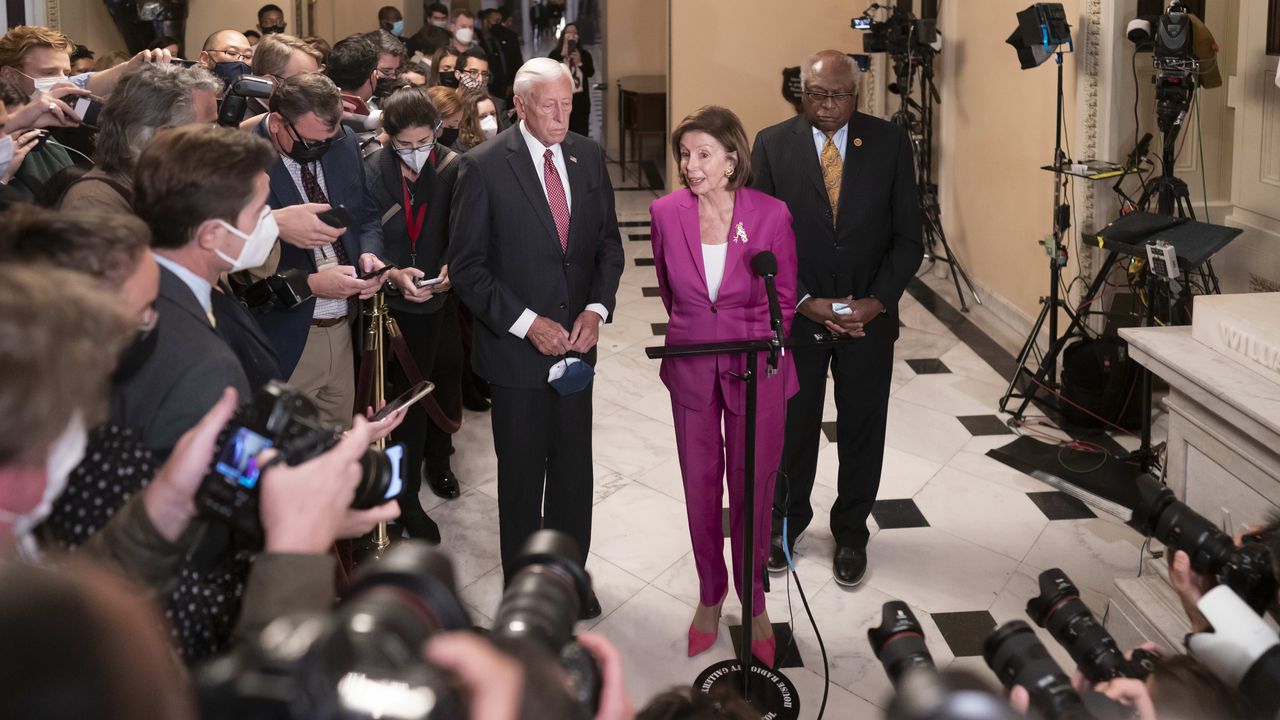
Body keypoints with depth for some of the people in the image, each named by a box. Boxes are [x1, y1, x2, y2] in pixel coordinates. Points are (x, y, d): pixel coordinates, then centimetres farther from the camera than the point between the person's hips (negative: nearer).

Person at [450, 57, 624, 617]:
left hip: (575, 340, 4)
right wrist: (526, 323, -17)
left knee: (574, 467, 12)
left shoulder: (587, 156, 3)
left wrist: (596, 308, -6)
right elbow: (466, 265, -11)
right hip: (516, 347, -4)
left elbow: (608, 242, 9)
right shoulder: (485, 166, -12)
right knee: (522, 474, 10)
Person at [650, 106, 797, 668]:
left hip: (756, 369, -2)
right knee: (700, 488, 13)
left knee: (752, 490, 8)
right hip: (691, 369, 2)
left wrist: (754, 346, -3)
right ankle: (710, 595, 32)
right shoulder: (666, 212, -6)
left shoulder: (771, 215, -12)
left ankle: (754, 602, 27)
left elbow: (783, 299, 1)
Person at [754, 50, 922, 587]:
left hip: (869, 316, 1)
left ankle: (851, 533, 31)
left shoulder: (890, 144, -4)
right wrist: (805, 302, -15)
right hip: (796, 314, 0)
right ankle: (785, 521, 36)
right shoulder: (772, 145, -6)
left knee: (862, 431, 12)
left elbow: (907, 237, -3)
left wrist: (877, 301, -14)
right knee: (791, 427, 14)